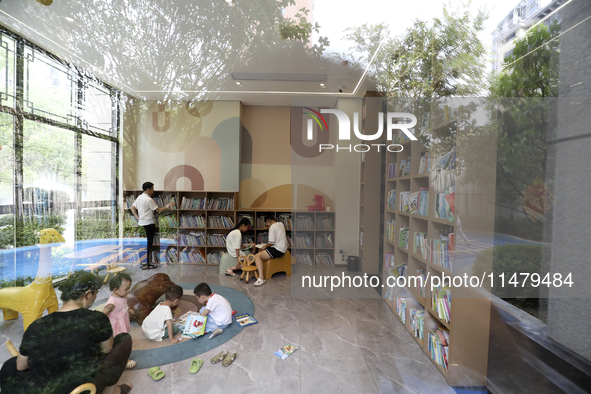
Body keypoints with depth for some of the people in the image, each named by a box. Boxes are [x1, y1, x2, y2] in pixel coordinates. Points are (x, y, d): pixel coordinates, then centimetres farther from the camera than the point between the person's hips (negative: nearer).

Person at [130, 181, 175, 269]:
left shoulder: (139, 198, 10)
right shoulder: (149, 200, -17)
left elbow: (132, 208, 16)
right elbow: (159, 210, -14)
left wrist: (137, 217, 13)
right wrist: (168, 206, -6)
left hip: (141, 224, 8)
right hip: (149, 224, -8)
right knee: (148, 244, -1)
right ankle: (147, 264, 5)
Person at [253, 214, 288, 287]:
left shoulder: (272, 227, -15)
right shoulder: (280, 224, 11)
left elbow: (271, 242, -21)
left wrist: (265, 246, -5)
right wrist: (269, 227, 40)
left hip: (278, 250, -10)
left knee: (257, 256, -22)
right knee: (261, 252, 26)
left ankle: (261, 278, -32)